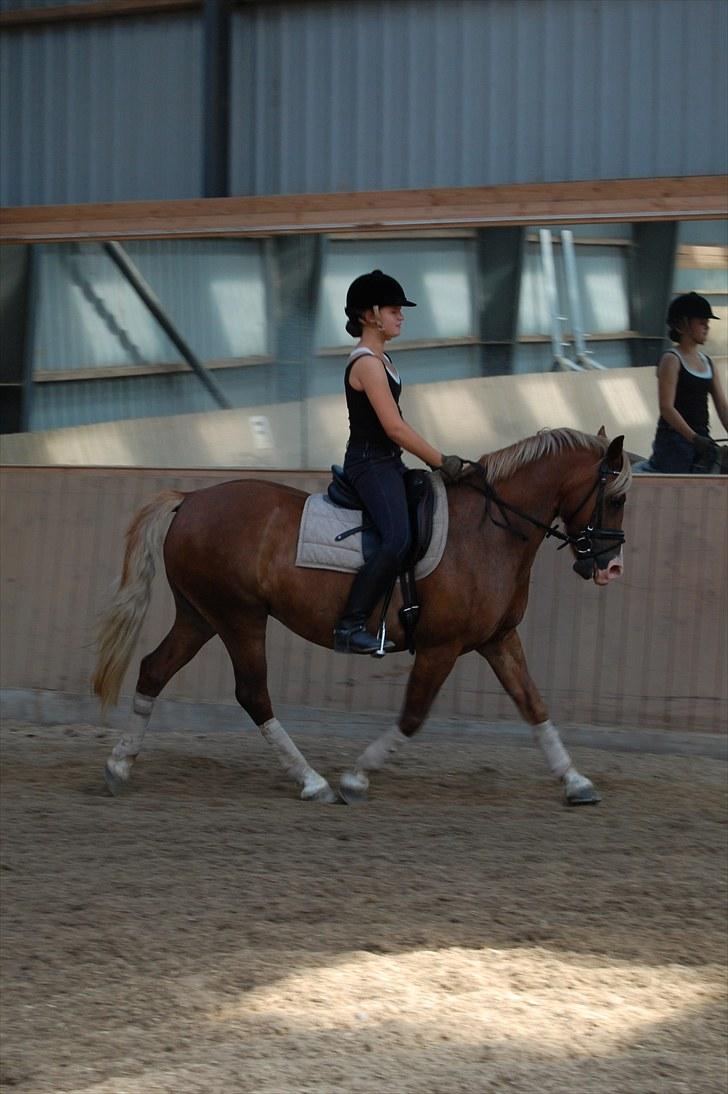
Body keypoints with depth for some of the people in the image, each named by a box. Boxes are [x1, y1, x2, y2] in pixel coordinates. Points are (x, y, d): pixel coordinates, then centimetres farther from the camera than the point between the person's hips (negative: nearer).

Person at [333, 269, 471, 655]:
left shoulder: (380, 360, 17)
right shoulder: (367, 363, -15)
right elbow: (394, 427, -20)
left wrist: (437, 462, 14)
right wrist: (443, 463, -16)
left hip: (387, 464, 11)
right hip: (370, 463, -11)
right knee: (397, 539, -27)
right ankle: (350, 627, -28)